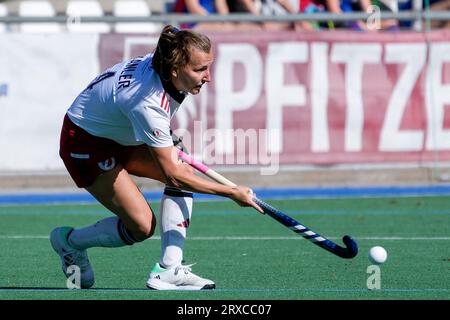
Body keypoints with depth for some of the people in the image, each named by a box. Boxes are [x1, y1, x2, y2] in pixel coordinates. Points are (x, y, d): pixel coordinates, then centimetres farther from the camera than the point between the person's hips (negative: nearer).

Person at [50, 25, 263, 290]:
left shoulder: (162, 62, -16)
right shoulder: (148, 105, -38)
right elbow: (171, 175, -32)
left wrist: (166, 137, 11)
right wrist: (232, 193, -30)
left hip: (118, 134, 9)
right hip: (85, 143, -9)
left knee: (186, 172, -9)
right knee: (142, 226, -15)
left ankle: (168, 270, -11)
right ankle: (69, 241, 11)